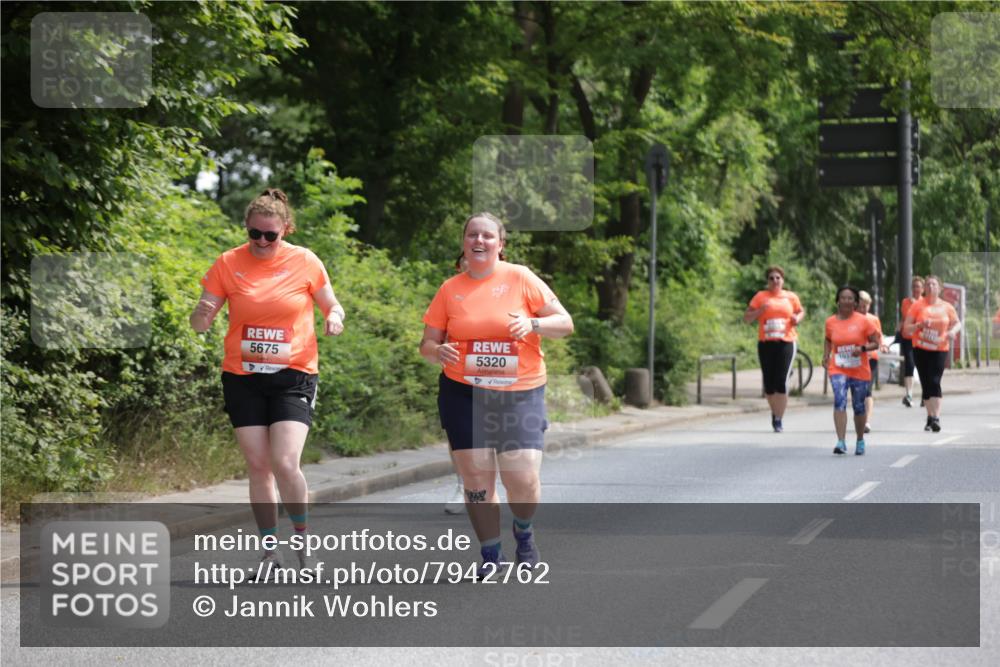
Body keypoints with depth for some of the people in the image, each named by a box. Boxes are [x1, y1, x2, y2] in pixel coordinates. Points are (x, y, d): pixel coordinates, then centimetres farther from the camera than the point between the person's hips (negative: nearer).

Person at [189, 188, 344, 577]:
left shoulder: (305, 262, -2)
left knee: (285, 463, -16)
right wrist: (202, 315, -22)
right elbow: (199, 322, 2)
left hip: (293, 375, -2)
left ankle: (303, 538, 5)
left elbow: (331, 306, 10)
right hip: (242, 377, 2)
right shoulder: (228, 264, 0)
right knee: (258, 466, 2)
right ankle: (271, 549, 13)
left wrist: (334, 318, -14)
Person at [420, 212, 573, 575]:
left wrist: (532, 324, -17)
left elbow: (565, 323, 2)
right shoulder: (450, 289, 6)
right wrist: (439, 351, -12)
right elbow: (427, 344, 11)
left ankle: (523, 532, 23)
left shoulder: (520, 278, 1)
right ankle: (491, 554, 16)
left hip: (520, 394, -2)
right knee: (476, 479, -1)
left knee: (523, 481, -9)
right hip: (464, 394, 2)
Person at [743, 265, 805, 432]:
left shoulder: (791, 297, 9)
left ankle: (778, 420, -6)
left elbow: (801, 311, 27)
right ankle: (775, 413, 27)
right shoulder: (761, 296, 5)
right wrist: (759, 311, -12)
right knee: (769, 383, 4)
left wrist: (797, 318, 4)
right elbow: (746, 318, 5)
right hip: (766, 343, 1)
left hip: (786, 343, -1)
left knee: (781, 382, -12)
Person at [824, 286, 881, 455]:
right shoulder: (830, 322, 2)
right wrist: (826, 356, 4)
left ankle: (860, 441, 31)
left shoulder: (863, 321, -5)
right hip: (838, 370, 0)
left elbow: (875, 343, -1)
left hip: (860, 371, 0)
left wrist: (862, 348, -19)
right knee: (839, 401, -20)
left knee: (859, 406, 10)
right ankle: (841, 442, -26)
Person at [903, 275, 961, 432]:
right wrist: (920, 325, -18)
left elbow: (957, 323, 16)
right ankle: (930, 416, 17)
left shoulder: (946, 307, 5)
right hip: (921, 350, 1)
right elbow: (906, 328, 1)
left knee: (935, 382, -13)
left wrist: (953, 331, -6)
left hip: (940, 350, -1)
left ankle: (936, 417, -17)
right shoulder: (918, 306, 1)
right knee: (926, 383, 4)